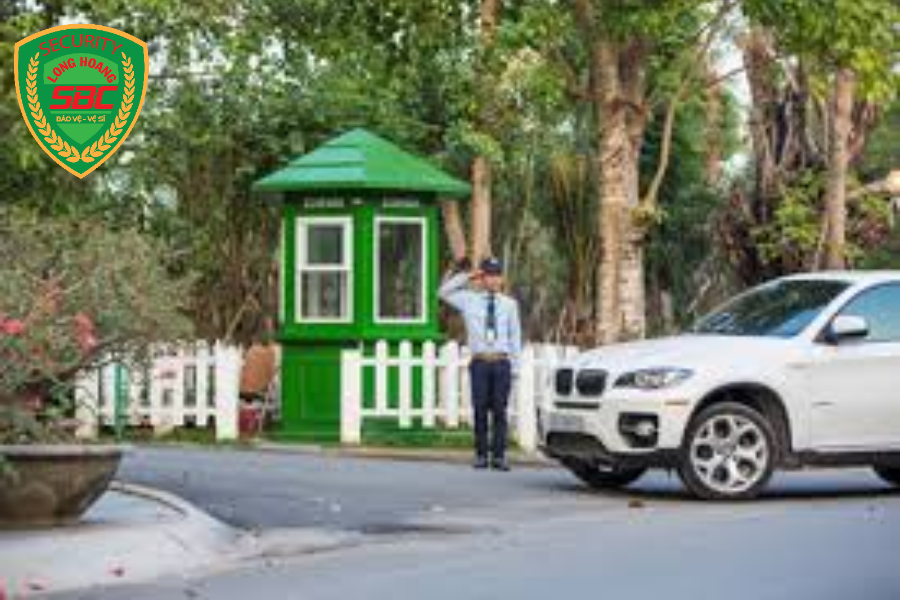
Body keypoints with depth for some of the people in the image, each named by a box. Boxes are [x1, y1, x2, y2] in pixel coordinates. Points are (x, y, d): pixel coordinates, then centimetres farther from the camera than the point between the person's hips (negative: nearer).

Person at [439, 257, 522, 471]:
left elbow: (515, 336, 10)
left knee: (499, 410, -1)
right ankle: (481, 455, 7)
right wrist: (465, 276, 1)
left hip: (502, 363, 0)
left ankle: (499, 456, 2)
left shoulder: (509, 304, 9)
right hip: (480, 362, 0)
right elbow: (444, 292, 4)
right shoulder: (470, 300, 9)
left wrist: (515, 367, 4)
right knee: (481, 411, 0)